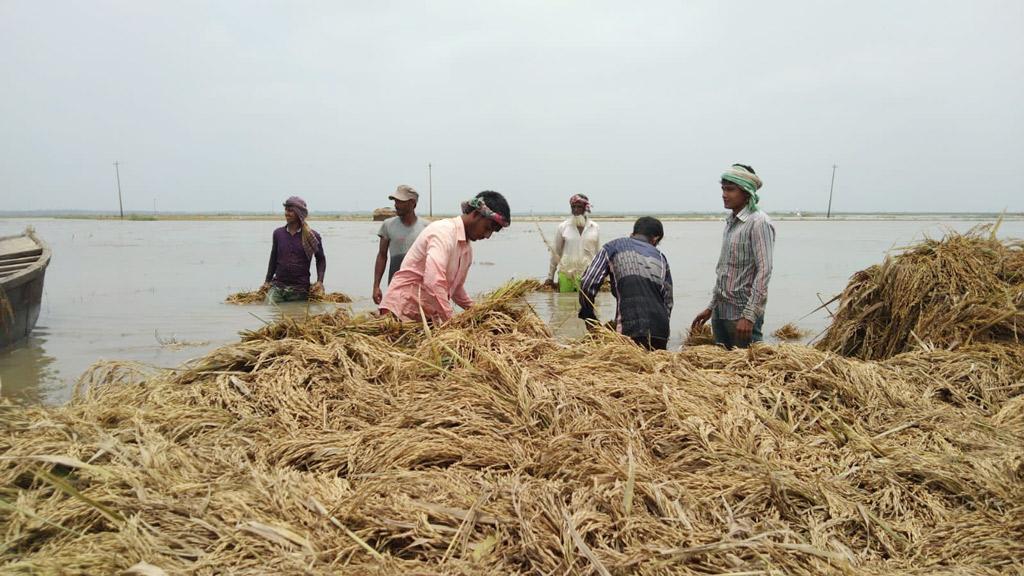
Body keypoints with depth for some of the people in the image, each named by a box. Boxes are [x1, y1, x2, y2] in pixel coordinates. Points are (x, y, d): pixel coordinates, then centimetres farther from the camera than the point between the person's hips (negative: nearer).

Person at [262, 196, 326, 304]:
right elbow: (273, 259, 18)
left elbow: (321, 259, 8)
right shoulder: (278, 233, 7)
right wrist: (267, 281, 15)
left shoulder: (313, 236, -2)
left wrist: (320, 281, -4)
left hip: (300, 289, -2)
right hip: (277, 285, 2)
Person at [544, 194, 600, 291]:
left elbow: (598, 253, 14)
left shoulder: (595, 228, 7)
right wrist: (550, 277, 9)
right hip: (566, 273, -1)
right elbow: (556, 253, 9)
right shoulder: (563, 227, 4)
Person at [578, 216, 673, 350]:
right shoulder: (661, 258, 22)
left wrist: (589, 318, 15)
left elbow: (587, 285, 3)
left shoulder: (613, 247, 11)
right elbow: (668, 302, 19)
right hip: (661, 332, 4)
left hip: (630, 330, -4)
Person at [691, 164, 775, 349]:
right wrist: (711, 307, 19)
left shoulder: (758, 222, -12)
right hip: (720, 312, 8)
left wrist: (749, 315, -23)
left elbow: (764, 271, -18)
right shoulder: (731, 222, 14)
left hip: (742, 315, -8)